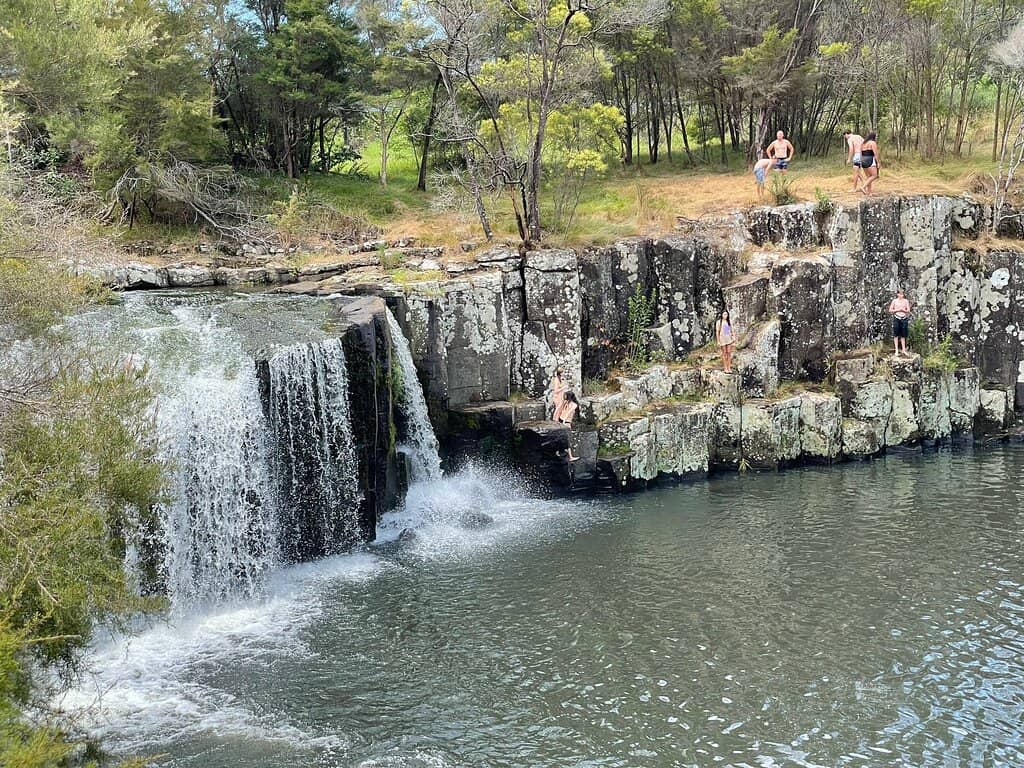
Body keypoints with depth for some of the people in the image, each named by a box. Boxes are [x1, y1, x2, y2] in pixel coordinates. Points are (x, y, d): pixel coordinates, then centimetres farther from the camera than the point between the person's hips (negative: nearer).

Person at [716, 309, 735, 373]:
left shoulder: (729, 322, 9)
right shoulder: (719, 322, -4)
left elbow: (731, 332, 13)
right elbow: (717, 332, -4)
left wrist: (733, 340, 9)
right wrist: (718, 341, -9)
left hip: (729, 340, 3)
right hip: (722, 340, -3)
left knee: (729, 353, 1)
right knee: (724, 353, 2)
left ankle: (729, 368, 6)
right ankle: (725, 368, 7)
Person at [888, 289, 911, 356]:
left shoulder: (906, 301, 8)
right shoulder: (894, 301, 2)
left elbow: (908, 310, 6)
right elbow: (890, 310, 2)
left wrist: (903, 310, -12)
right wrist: (897, 310, -10)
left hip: (904, 319, 2)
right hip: (896, 318, -2)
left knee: (903, 335, 5)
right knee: (896, 335, -2)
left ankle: (904, 350, 12)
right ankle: (896, 350, 1)